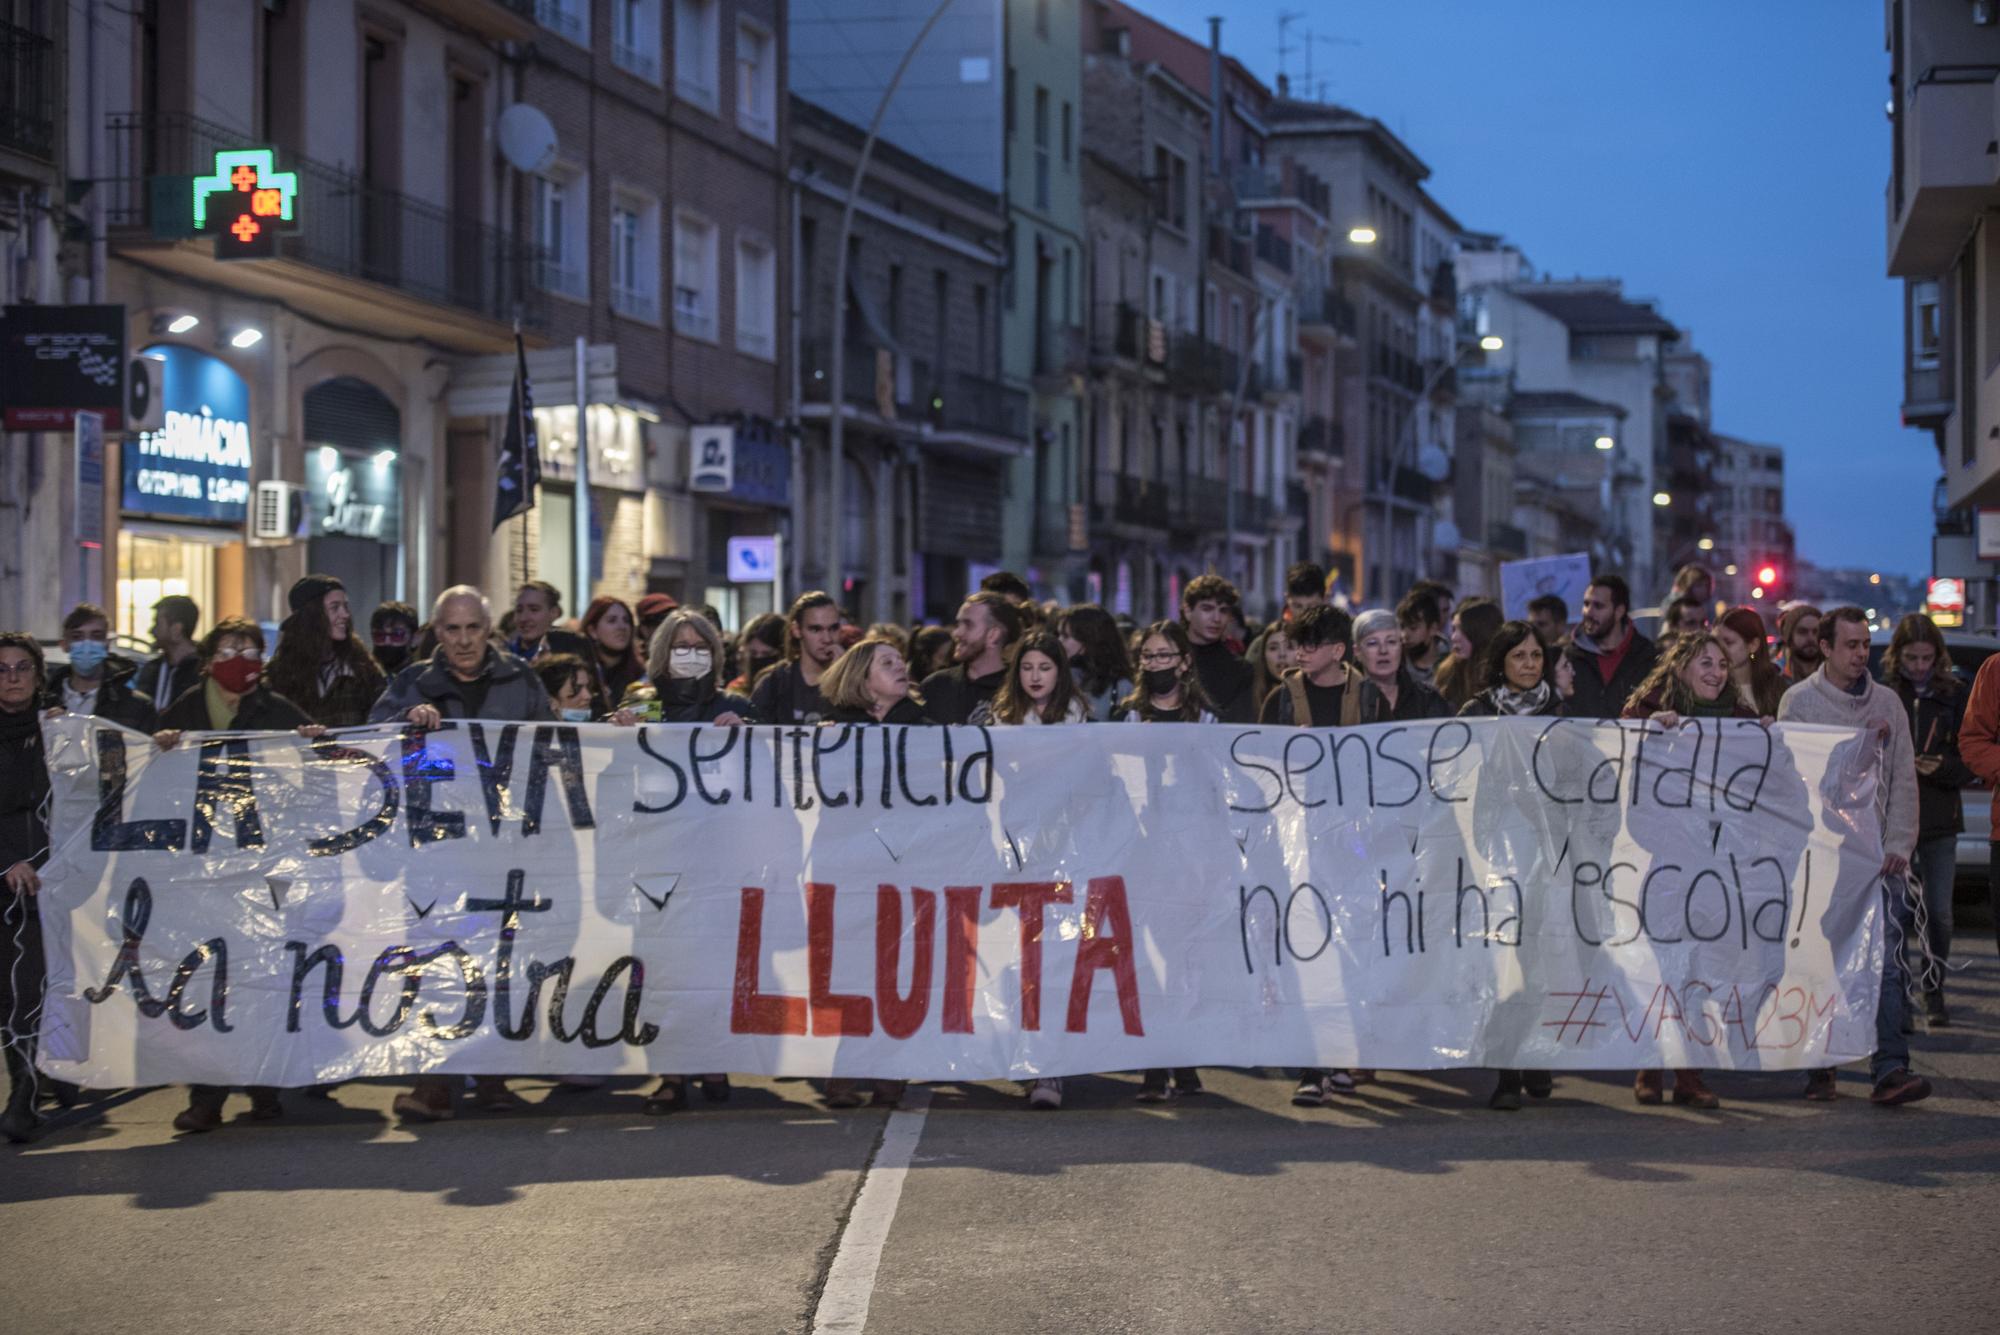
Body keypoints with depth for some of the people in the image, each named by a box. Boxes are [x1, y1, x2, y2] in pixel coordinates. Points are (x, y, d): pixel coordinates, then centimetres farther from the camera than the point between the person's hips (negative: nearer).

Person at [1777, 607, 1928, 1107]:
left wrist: (1898, 846, 1)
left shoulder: (1887, 703, 10)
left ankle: (1890, 1070, -15)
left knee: (1885, 963, -9)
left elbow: (1903, 779, 10)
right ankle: (1818, 1069, 14)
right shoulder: (1799, 701, 1)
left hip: (1878, 858, 2)